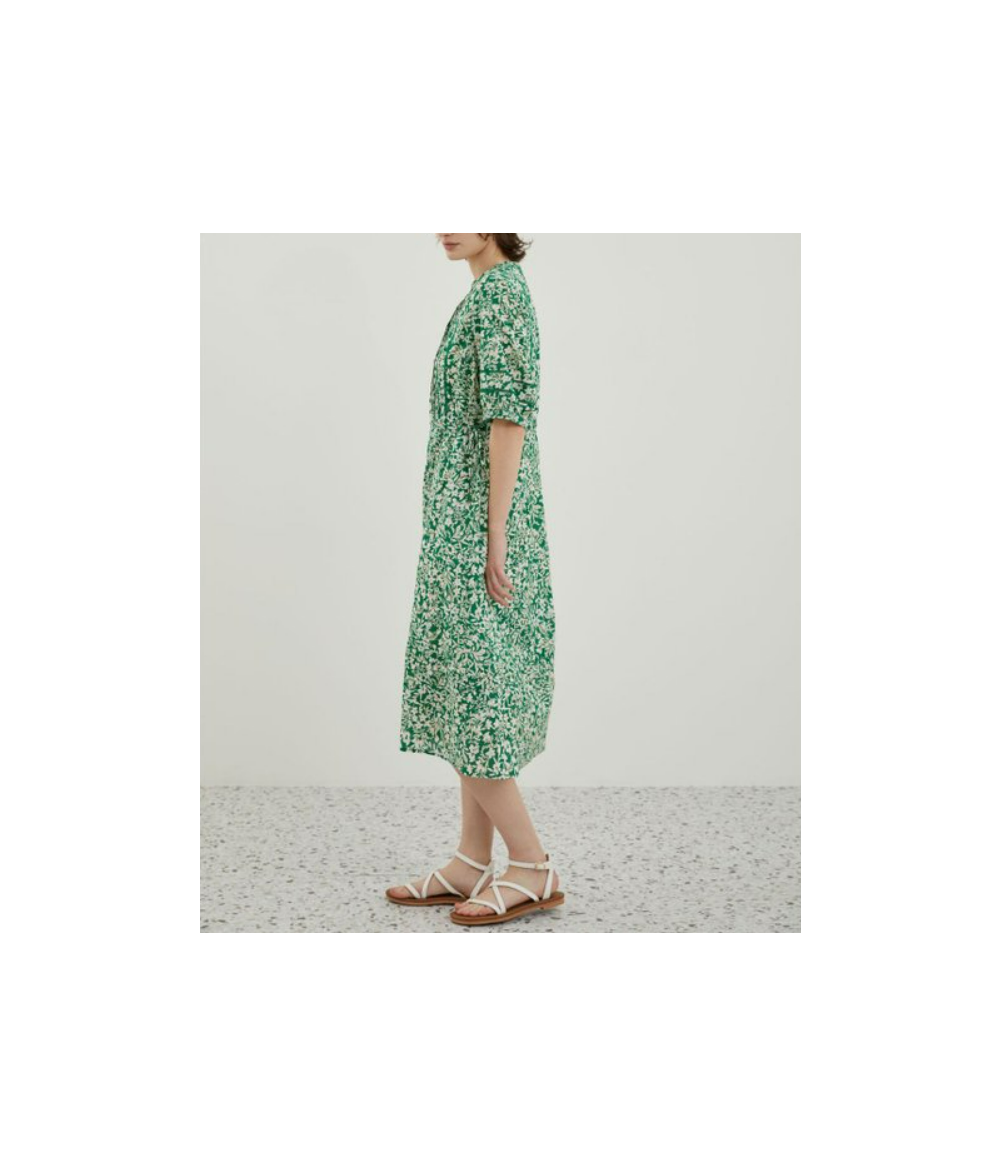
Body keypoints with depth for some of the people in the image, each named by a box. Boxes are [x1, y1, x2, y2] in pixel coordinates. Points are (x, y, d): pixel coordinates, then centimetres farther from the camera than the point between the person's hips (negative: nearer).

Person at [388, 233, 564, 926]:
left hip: (475, 522, -10)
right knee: (470, 687, 10)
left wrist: (494, 532, -22)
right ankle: (473, 865, 17)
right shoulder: (497, 289, 18)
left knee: (467, 687, -7)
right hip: (466, 523, 10)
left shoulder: (498, 290, -13)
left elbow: (510, 414, -20)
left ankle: (533, 867, 2)